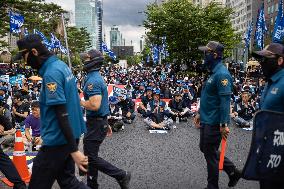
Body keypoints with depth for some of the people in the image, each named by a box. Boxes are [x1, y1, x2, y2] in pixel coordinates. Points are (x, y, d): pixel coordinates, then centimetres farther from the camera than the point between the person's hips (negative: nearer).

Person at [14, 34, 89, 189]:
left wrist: (74, 150, -25)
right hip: (70, 135, 9)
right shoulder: (61, 65, 9)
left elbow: (62, 114, -24)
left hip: (58, 140, -9)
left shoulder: (51, 74, -20)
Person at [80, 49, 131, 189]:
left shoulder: (92, 80, -19)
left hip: (96, 124, -10)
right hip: (100, 121, 10)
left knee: (91, 157, -4)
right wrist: (106, 124, 25)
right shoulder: (97, 78, 14)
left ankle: (121, 176, 4)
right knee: (90, 155, 16)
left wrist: (79, 102, -14)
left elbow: (94, 105, -31)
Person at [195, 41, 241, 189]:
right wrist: (200, 113, 21)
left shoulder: (222, 74, -20)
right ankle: (233, 171, 31)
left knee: (210, 154, 4)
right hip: (206, 120, 10)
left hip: (214, 122, -10)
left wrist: (224, 124, -25)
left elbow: (225, 100, -24)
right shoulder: (214, 72, 11)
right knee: (205, 148, 20)